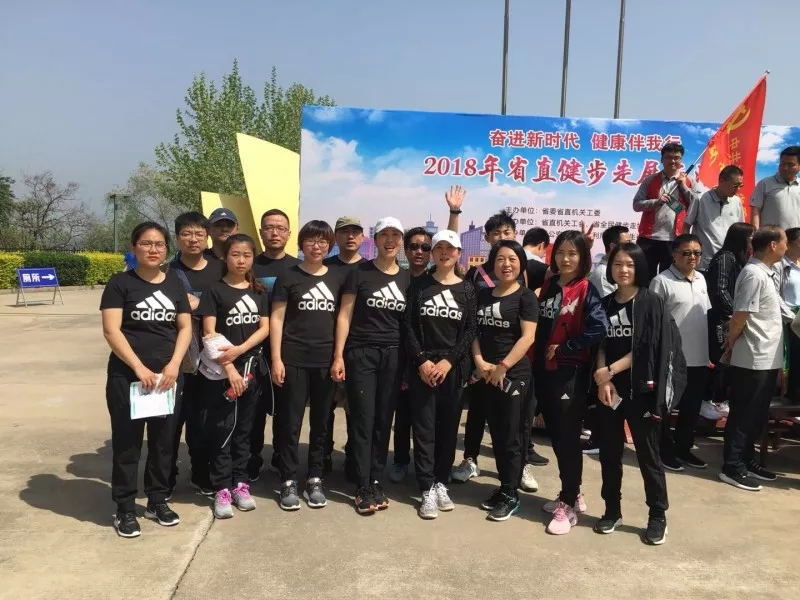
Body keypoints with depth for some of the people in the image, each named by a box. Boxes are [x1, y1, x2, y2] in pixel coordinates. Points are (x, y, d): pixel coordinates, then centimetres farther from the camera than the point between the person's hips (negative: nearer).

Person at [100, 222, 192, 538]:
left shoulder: (175, 284, 9)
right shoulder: (120, 283, -3)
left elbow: (186, 327, 6)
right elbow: (111, 330, -10)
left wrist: (174, 364, -9)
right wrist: (139, 368, -17)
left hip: (168, 375, 4)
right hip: (126, 376, -4)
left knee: (164, 440, 11)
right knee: (127, 442, 4)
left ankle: (158, 500, 27)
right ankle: (125, 508, 16)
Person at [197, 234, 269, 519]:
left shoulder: (258, 291, 9)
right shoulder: (214, 290, -3)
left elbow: (265, 328, 2)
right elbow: (209, 333, -9)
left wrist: (239, 350, -14)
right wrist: (229, 368, -16)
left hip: (251, 366, 4)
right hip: (222, 369, -4)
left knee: (244, 428, 10)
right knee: (222, 428, 0)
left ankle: (240, 483, 20)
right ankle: (221, 489, 7)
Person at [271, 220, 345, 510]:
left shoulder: (337, 277, 8)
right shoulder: (288, 276, 0)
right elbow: (276, 319, -2)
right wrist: (276, 359, -8)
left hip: (326, 360, 3)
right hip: (294, 360, -3)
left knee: (321, 422, 10)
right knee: (290, 423, 3)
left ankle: (314, 480, 21)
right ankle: (288, 481, 14)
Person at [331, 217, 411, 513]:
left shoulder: (407, 279, 9)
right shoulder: (359, 272, -1)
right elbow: (344, 315, -2)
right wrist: (338, 355, -9)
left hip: (394, 356, 3)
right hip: (361, 354, -3)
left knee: (384, 421, 7)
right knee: (363, 420, -1)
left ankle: (377, 481, 18)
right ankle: (364, 487, 6)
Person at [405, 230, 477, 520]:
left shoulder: (467, 290, 6)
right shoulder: (419, 285, 5)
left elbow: (471, 330, 0)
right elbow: (408, 324, 0)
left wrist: (449, 361, -11)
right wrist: (421, 359, -11)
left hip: (454, 367, 1)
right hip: (422, 366, -1)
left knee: (448, 427, 7)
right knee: (424, 428, -1)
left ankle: (441, 483, 20)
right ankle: (427, 489, 4)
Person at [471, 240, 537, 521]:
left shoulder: (526, 297, -4)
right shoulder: (483, 295, 12)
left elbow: (528, 337, -13)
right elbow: (474, 331, 11)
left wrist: (503, 367, -17)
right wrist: (479, 362, -5)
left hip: (513, 374, -5)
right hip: (486, 375, 5)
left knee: (510, 437, 0)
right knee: (496, 434, 12)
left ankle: (510, 495, 11)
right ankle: (504, 487, 24)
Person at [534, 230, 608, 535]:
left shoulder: (586, 290, -8)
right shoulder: (547, 287, 10)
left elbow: (598, 328, -23)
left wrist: (565, 348, -16)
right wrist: (535, 362, 3)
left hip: (571, 372, -6)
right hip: (545, 370, 6)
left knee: (568, 437, 0)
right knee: (555, 434, 14)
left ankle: (569, 505, 12)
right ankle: (573, 493, 30)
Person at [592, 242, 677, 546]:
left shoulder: (652, 303, -4)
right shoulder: (605, 304, 8)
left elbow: (646, 349, -11)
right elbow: (600, 346, 5)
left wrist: (610, 370, -12)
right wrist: (602, 380, -10)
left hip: (641, 390, -4)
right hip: (609, 390, 4)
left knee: (648, 455, 4)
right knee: (609, 453, 11)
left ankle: (658, 516, 18)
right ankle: (612, 510, 25)